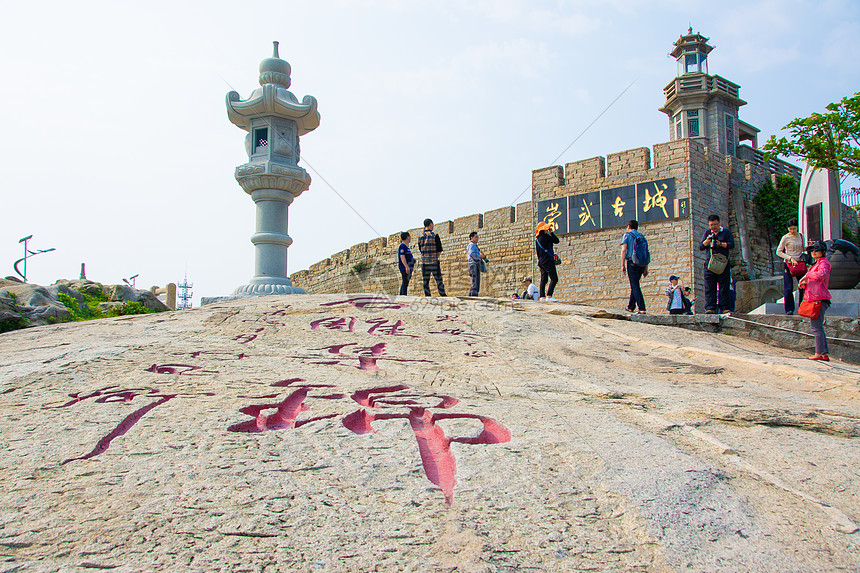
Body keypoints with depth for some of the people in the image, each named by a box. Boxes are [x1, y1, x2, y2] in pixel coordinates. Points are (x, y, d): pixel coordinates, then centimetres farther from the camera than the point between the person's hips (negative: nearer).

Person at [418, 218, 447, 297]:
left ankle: (427, 296, 4)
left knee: (426, 281, 6)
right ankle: (443, 295, 3)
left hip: (424, 261, 4)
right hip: (434, 261, -4)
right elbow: (439, 250, -5)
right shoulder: (435, 235, -6)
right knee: (438, 279, 2)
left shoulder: (420, 237, 6)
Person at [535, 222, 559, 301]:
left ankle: (542, 296, 6)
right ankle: (549, 296, -17)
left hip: (541, 261, 9)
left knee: (543, 279, 9)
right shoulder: (546, 237, -11)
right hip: (548, 260, -9)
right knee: (554, 279, -9)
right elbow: (556, 241, -1)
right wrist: (551, 232, 7)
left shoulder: (537, 239, 13)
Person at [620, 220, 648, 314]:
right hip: (642, 264, 6)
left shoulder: (627, 235, 4)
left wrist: (622, 265, -8)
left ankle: (642, 309, -16)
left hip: (632, 262, -6)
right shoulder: (641, 236, 19)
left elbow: (624, 250, -8)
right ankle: (631, 307, 23)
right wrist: (646, 269, 16)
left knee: (635, 286, -7)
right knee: (634, 285, 18)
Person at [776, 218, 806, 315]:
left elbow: (802, 249, 22)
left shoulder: (801, 236, 9)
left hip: (800, 263, 4)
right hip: (788, 264, -4)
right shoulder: (785, 238, -5)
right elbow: (778, 252, -5)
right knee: (788, 288, -6)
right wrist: (790, 258, -15)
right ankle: (789, 309, 3)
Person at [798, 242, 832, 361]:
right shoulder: (816, 264, 22)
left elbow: (822, 274, -30)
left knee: (816, 326, -9)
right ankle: (825, 354, 15)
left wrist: (807, 275, -17)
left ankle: (819, 353, -6)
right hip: (815, 299, 10)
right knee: (818, 327, 12)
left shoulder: (824, 263, -8)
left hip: (819, 299, -10)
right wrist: (805, 283, 9)